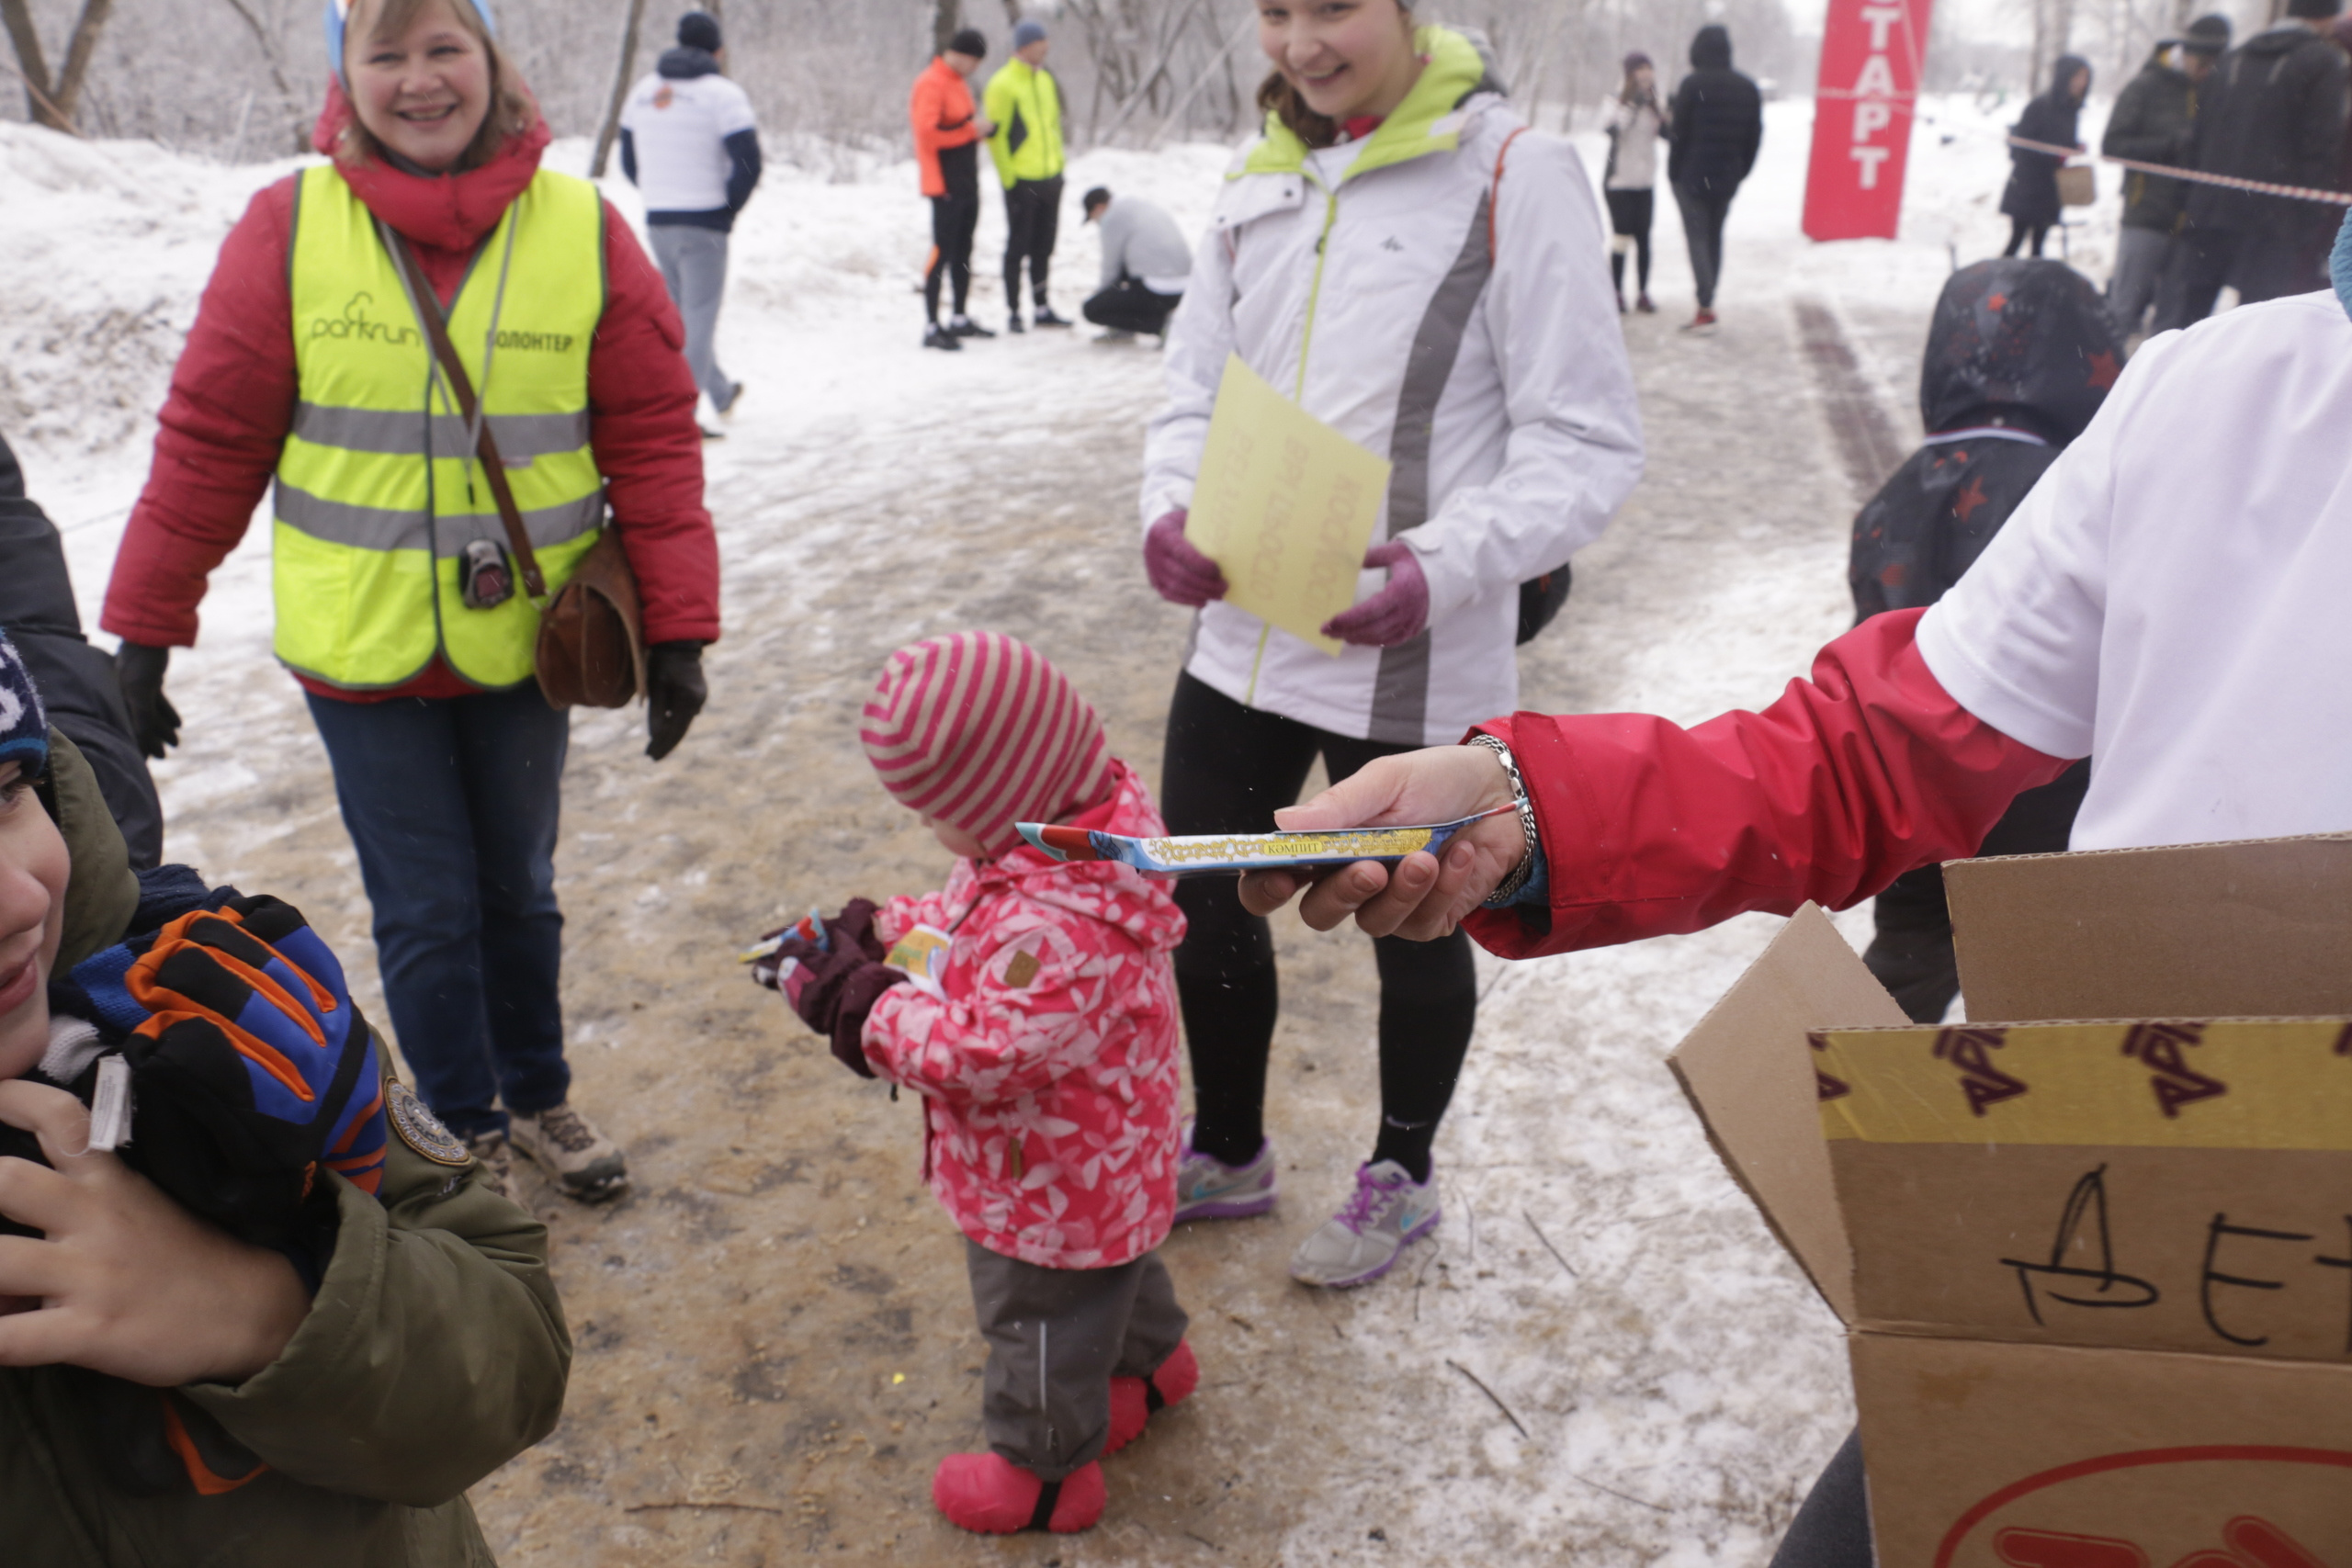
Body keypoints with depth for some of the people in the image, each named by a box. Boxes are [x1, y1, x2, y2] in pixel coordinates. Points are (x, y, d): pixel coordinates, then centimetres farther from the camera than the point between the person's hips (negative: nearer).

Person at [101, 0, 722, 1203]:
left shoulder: (583, 229, -7)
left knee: (519, 886, 17)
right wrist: (144, 631, -1)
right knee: (424, 911, 7)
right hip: (359, 649, -1)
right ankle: (468, 1135, 29)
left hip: (524, 643, 1)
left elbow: (653, 437, -5)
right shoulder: (288, 228, -9)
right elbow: (209, 441, -4)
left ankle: (537, 1097, 39)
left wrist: (677, 630, -8)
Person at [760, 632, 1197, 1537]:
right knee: (1112, 1271, 35)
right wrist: (876, 933, -8)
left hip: (1053, 1183, -9)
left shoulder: (1060, 927, -41)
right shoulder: (1063, 831, -10)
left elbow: (976, 1051, -37)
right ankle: (1151, 1360, 61)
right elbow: (963, 916, 5)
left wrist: (849, 1000, -30)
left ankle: (1043, 1470, 40)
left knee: (1039, 1325, 16)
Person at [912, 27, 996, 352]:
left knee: (963, 251, 14)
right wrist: (971, 130, -18)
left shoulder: (959, 81, 17)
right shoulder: (931, 83, -13)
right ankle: (932, 328, -9)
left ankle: (960, 320, 24)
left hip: (967, 183, 10)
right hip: (946, 185, -10)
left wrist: (979, 127, 7)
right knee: (942, 252, -10)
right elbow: (927, 132, -22)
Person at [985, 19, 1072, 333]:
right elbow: (995, 133, -11)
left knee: (1043, 247, 13)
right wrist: (1008, 176, -13)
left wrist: (1058, 162, 14)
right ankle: (1014, 313, 7)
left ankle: (1042, 309, 22)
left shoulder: (1047, 79, 12)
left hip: (1050, 178, 7)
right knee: (1018, 248, 0)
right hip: (1021, 180, -7)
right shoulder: (1003, 84, -11)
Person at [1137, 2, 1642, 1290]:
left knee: (1411, 925, 15)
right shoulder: (1261, 183, 8)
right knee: (1202, 907, 16)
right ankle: (1227, 1154, 42)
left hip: (1408, 658, -6)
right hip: (1240, 633, 6)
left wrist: (1447, 564, -28)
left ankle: (1399, 1179, 41)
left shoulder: (1513, 173, -12)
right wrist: (1170, 509, -8)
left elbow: (1587, 438, -13)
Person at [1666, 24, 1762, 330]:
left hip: (1692, 175, -5)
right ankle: (1707, 303, 18)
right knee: (1715, 236, 15)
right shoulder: (1748, 88, 7)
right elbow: (1754, 137, 9)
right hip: (1727, 178, 5)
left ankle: (1705, 306, -14)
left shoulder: (1693, 84, -11)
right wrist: (1740, 171, 16)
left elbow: (1680, 130, -13)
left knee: (1697, 236, -4)